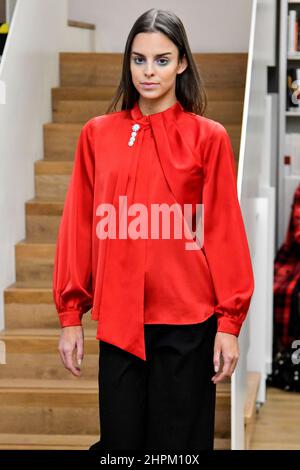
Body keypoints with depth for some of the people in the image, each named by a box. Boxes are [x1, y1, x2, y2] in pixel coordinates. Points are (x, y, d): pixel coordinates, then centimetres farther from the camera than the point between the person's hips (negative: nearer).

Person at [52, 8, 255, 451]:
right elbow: (78, 227, 6)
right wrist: (70, 314, 4)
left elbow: (225, 231, -2)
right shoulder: (97, 134, 6)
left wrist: (229, 322, -6)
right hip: (118, 321, 2)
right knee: (119, 444, 6)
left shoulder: (208, 137, -1)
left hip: (188, 322, -2)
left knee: (179, 445, 5)